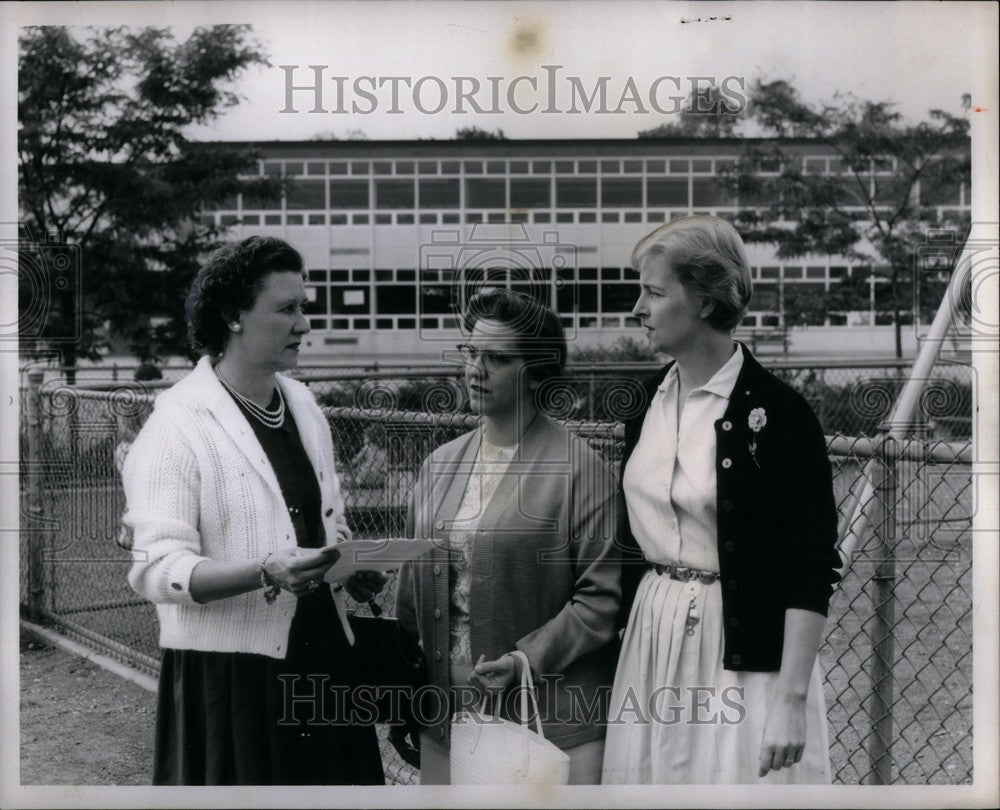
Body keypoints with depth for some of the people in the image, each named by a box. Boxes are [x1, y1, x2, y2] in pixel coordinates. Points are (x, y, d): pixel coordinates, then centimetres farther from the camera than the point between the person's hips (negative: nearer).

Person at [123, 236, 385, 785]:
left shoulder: (302, 404, 13)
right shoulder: (177, 425, -11)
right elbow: (158, 570, -18)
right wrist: (267, 573, -30)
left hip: (322, 658, 7)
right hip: (228, 675, -6)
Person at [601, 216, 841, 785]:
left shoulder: (777, 412, -14)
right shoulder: (648, 400, 5)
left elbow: (813, 570, -15)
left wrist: (792, 698, -19)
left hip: (742, 652, -6)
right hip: (653, 644, 6)